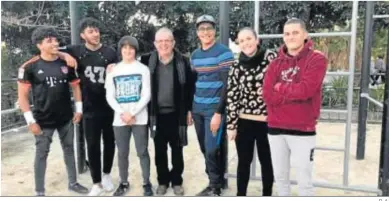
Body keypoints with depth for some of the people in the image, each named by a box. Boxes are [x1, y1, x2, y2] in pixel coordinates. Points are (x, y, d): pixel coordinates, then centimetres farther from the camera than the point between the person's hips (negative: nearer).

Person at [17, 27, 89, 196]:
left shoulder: (66, 64, 0)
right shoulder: (30, 67, -10)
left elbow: (75, 86, 10)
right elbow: (22, 95, -8)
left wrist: (79, 109, 3)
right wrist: (31, 120, -12)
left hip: (66, 118, 4)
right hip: (43, 120, -3)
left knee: (69, 149, 15)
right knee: (42, 153, 7)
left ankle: (73, 183, 31)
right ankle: (39, 191, 22)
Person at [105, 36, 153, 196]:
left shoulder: (143, 69, 2)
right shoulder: (113, 70, 7)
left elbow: (146, 95, -4)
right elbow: (110, 97, 3)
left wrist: (132, 113, -12)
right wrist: (122, 113, -10)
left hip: (140, 118, -2)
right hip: (120, 119, 2)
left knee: (142, 152, 4)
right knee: (122, 153, 10)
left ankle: (147, 183, 18)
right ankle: (124, 183, 26)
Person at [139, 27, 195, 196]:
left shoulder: (183, 62, -5)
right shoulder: (147, 61, -2)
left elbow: (190, 87, -1)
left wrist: (189, 110, -1)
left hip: (177, 114, -1)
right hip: (157, 114, 1)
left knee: (177, 150, 11)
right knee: (160, 150, 12)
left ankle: (177, 181, 27)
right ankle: (162, 181, 28)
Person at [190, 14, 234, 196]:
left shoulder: (223, 53, -8)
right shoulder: (195, 55, 12)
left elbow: (227, 85, -13)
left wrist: (218, 112, -18)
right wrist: (190, 108, 14)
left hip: (214, 109, -6)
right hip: (198, 109, 6)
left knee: (212, 150, -5)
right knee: (205, 149, 11)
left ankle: (215, 188, 13)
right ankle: (215, 183, 27)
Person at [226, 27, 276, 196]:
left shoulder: (271, 57, -5)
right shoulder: (237, 66, 1)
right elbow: (231, 97, 0)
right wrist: (231, 125, -1)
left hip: (267, 121, -1)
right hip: (244, 122, 2)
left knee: (267, 162, 15)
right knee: (244, 162, 14)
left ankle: (267, 194, 33)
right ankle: (240, 195, 31)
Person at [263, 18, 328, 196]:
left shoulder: (317, 59, -5)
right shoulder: (276, 63, 7)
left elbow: (305, 90, -20)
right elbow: (267, 96, -5)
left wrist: (281, 87, -6)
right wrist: (294, 92, -13)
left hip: (303, 130, -4)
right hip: (276, 128, 4)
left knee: (304, 180, 6)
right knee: (280, 177, 17)